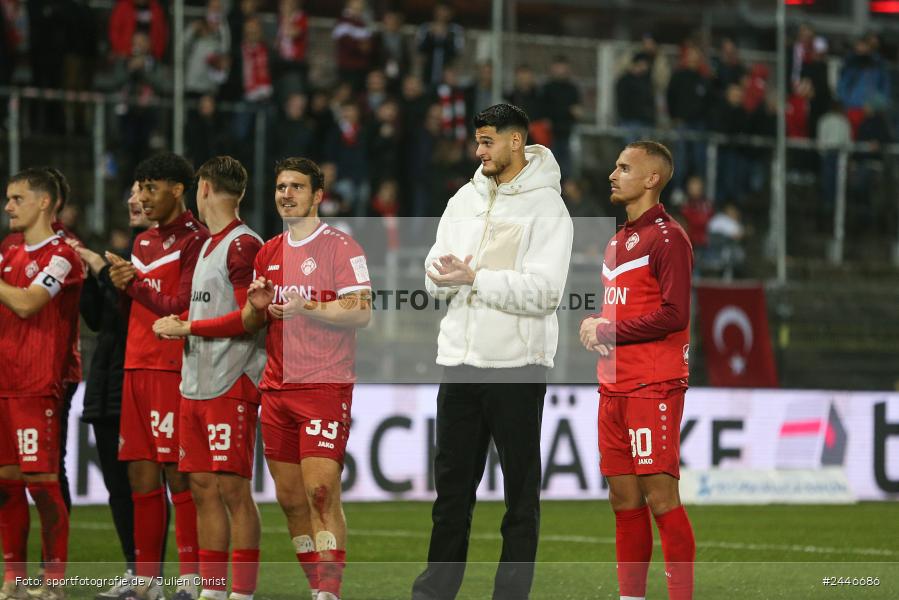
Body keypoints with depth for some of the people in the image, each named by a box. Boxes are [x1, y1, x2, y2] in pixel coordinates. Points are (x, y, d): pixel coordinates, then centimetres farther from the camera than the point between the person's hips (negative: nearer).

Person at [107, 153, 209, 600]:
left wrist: (133, 283, -7)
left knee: (179, 475, -7)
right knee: (140, 476, 7)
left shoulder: (196, 240, -7)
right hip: (137, 366, 8)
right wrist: (121, 283, 4)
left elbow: (181, 308, -13)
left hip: (174, 368, -8)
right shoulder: (143, 242, 19)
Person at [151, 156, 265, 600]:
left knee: (233, 488, -8)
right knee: (203, 488, 9)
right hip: (195, 385, 9)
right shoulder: (208, 246, 20)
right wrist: (179, 327, 12)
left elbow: (249, 318, -16)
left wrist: (187, 327, -11)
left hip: (231, 384, -9)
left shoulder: (243, 245, -10)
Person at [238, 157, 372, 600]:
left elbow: (361, 313, -11)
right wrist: (257, 306, -1)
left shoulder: (340, 247, -4)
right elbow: (249, 323, 22)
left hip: (325, 385, -7)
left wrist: (307, 307, -21)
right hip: (276, 389, 7)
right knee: (290, 499, 5)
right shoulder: (268, 253, 16)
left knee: (321, 493, -14)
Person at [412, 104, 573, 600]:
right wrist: (443, 275, -14)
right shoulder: (465, 200, 11)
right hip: (460, 360, 6)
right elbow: (435, 276, 9)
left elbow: (544, 290, -18)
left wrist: (475, 278, -20)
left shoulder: (546, 207, -8)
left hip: (517, 366, -6)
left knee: (521, 486, 3)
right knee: (452, 479, 10)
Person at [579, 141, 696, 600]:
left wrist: (605, 331, -9)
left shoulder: (667, 237, -8)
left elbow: (674, 313, -16)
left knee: (660, 498, -10)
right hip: (614, 386, 8)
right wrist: (593, 328, 2)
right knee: (624, 499, 9)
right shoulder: (617, 241, 19)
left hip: (654, 386, -8)